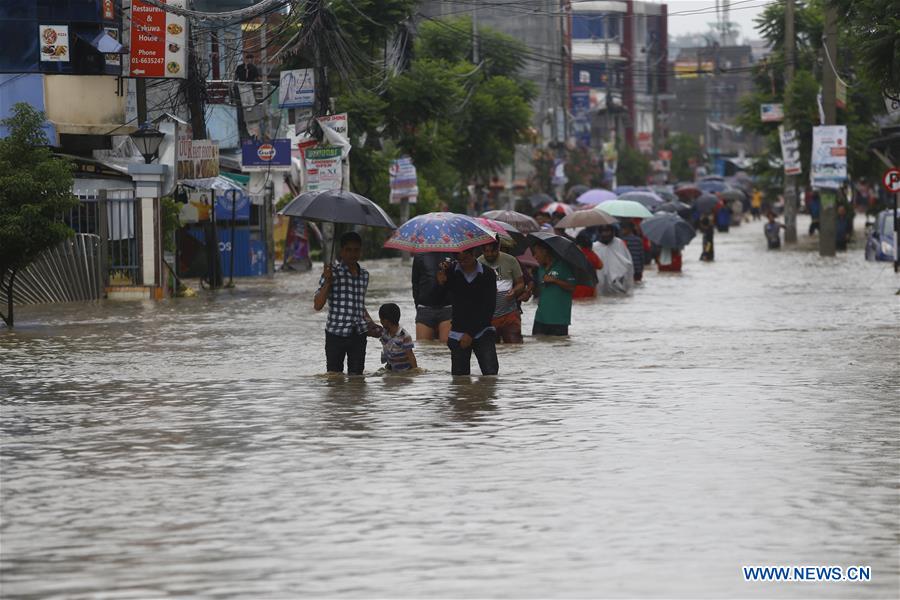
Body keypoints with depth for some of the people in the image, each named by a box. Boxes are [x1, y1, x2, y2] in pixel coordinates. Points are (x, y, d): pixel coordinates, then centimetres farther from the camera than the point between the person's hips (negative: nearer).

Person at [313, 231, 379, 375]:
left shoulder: (364, 275, 13)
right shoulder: (333, 273, -4)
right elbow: (317, 305, -9)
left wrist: (370, 323, 13)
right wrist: (327, 281, -18)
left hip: (358, 334, 4)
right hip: (336, 332, -4)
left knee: (356, 375, 4)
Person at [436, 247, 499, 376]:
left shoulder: (487, 274, -1)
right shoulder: (451, 271, 2)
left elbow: (489, 307, -2)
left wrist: (471, 334, -7)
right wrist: (441, 283, -31)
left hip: (481, 331, -1)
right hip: (458, 334, 1)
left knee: (490, 373, -15)